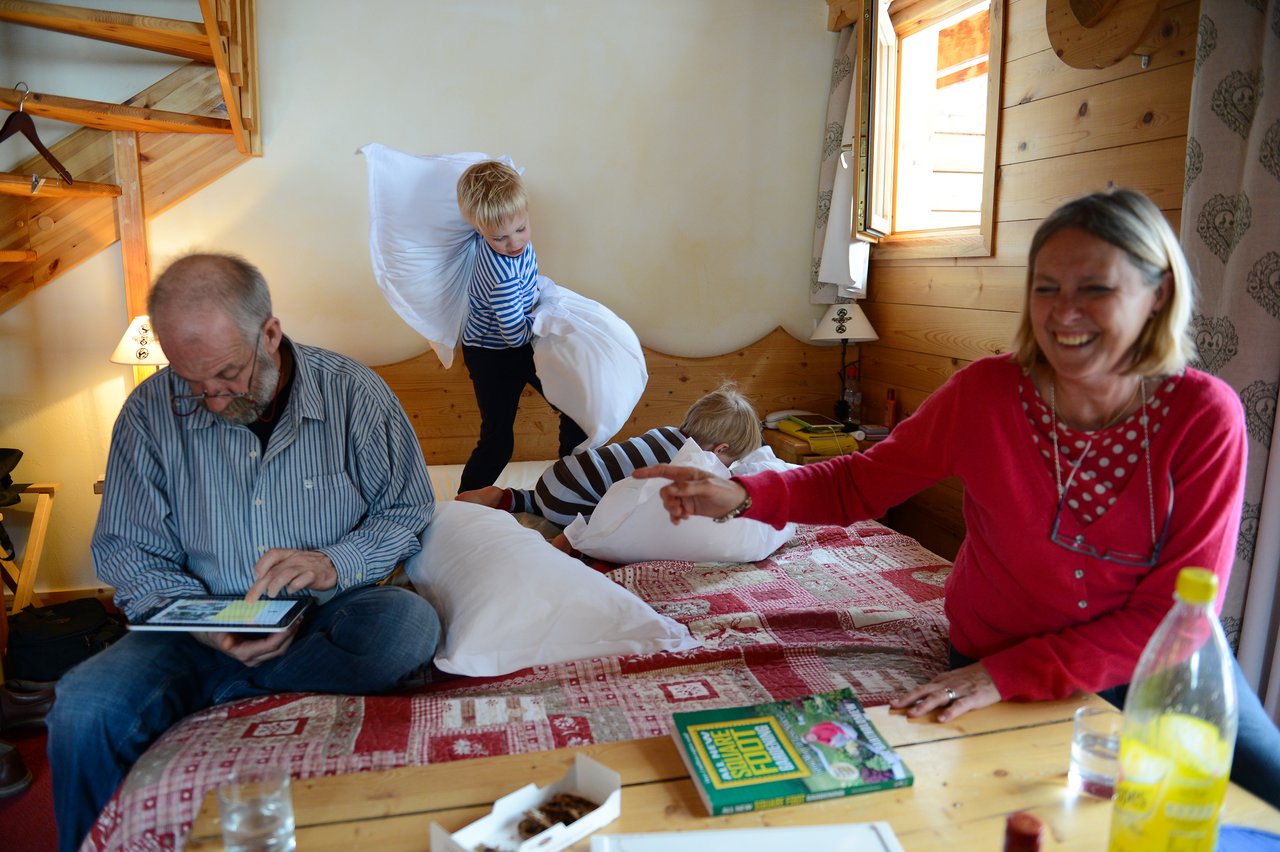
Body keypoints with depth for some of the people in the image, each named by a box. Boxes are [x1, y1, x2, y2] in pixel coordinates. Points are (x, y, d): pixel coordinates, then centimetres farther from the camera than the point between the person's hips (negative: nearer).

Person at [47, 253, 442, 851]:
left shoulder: (354, 393, -7)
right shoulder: (151, 411, -3)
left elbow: (407, 510, 0)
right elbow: (126, 549, 1)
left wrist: (334, 565, -20)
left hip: (326, 618, 0)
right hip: (202, 630, 1)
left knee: (407, 623, -32)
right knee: (82, 711, -25)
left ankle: (209, 695, -16)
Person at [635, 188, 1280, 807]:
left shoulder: (1207, 418, -18)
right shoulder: (987, 392, -18)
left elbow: (1175, 615, -17)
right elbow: (861, 484, -8)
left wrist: (1010, 674, -25)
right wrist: (743, 495, -25)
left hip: (1154, 666, 2)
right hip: (995, 660, -1)